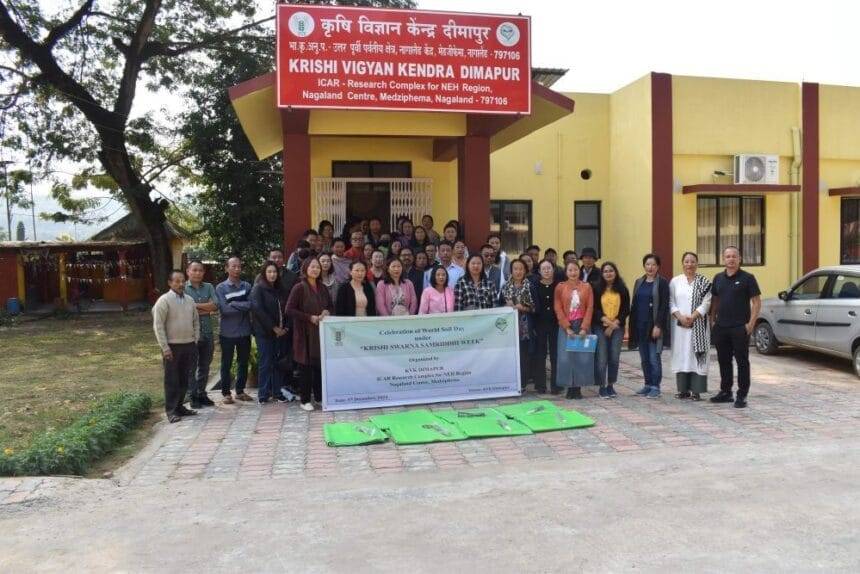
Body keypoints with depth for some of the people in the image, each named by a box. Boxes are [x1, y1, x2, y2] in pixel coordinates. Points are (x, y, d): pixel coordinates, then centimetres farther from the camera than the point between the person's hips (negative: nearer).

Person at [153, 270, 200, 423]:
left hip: (189, 345, 6)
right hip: (172, 346, -6)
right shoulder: (164, 301, -9)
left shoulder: (190, 300, 10)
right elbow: (158, 326, -11)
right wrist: (165, 347, -15)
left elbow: (196, 321, 17)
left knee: (184, 379, 13)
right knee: (172, 380, 0)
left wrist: (196, 341, 9)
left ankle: (180, 407, 23)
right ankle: (171, 411, 7)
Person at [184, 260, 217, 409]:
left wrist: (196, 305, -10)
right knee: (191, 367, 4)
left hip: (208, 333, 4)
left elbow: (215, 306, -5)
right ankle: (192, 396, 13)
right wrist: (206, 309, -7)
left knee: (205, 366, 12)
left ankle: (202, 393, 24)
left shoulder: (209, 287, 8)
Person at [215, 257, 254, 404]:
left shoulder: (247, 286, 4)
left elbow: (251, 304, -11)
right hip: (228, 332, -3)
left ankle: (240, 390, 26)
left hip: (245, 332, 3)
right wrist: (242, 307, -13)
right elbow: (224, 309, -16)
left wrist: (233, 304, -16)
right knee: (226, 364, 6)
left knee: (243, 362, 13)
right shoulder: (221, 288, -5)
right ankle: (226, 393, 16)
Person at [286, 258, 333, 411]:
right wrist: (310, 317, -15)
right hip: (304, 332, -5)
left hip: (321, 331, 5)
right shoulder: (299, 288, -6)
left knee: (320, 364, 5)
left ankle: (320, 396, 17)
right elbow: (289, 310, -11)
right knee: (305, 365, 0)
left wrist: (327, 312, -1)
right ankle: (305, 399, 9)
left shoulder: (322, 288, 12)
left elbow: (330, 306, 23)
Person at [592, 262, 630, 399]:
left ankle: (611, 386, 14)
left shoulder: (622, 289, 5)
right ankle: (602, 387, 5)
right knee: (602, 358, -4)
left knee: (614, 357, 1)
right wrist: (607, 321, -14)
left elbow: (626, 310, 3)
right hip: (600, 327, -1)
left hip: (617, 327, 1)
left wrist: (614, 324, -6)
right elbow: (594, 309, -1)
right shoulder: (597, 289, 2)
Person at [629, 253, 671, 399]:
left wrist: (658, 326, -16)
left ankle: (655, 387, 4)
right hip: (640, 326, 5)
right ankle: (648, 385, 20)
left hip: (654, 326, -5)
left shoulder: (662, 283, -4)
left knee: (654, 358, -5)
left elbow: (664, 306, -9)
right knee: (644, 358, 10)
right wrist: (632, 325, 9)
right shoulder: (639, 282, 12)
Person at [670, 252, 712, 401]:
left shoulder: (704, 282, 2)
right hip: (680, 325, 2)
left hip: (698, 325, -2)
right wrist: (680, 317, -11)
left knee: (696, 355, -4)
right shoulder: (675, 281, 8)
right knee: (681, 355, 3)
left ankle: (696, 390, 0)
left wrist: (692, 317, -14)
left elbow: (706, 303, -5)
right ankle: (683, 389, 10)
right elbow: (671, 302, 4)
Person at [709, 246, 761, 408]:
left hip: (740, 328, -5)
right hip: (721, 328, 5)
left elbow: (757, 302, -5)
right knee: (723, 361, 12)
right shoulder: (718, 278, 11)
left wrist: (751, 324, -12)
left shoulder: (747, 278, -4)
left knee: (742, 361, 0)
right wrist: (713, 320, 8)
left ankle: (742, 395, 6)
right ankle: (725, 392, 22)